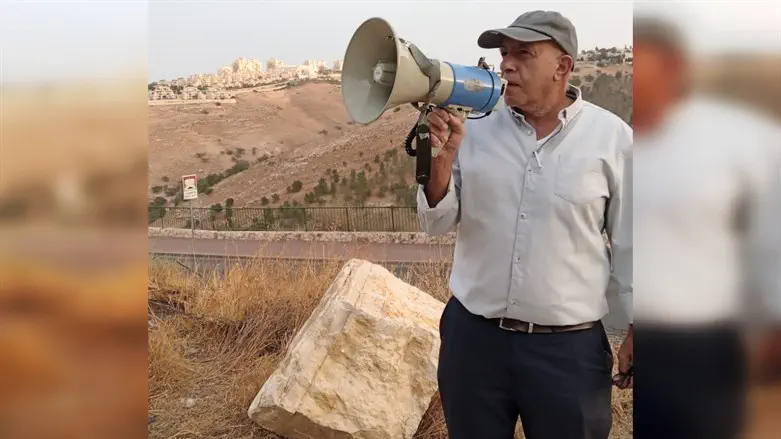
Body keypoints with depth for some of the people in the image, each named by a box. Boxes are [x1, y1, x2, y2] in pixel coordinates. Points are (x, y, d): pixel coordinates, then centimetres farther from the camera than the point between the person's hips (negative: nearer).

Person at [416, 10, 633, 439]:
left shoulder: (611, 136, -4)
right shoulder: (475, 128, 0)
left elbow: (630, 241, 1)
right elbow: (437, 223, 2)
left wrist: (638, 328, 1)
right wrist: (441, 160, -15)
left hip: (569, 346, -2)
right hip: (473, 334, 2)